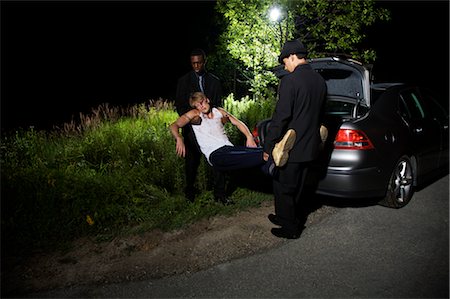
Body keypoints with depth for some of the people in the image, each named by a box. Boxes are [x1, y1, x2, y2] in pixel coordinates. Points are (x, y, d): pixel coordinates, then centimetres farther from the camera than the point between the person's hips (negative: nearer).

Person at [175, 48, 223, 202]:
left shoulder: (214, 81, 9)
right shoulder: (184, 81, 5)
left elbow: (218, 104, 9)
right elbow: (179, 105, 1)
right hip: (192, 127, -1)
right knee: (192, 159, 5)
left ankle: (219, 190, 8)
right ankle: (190, 190, 23)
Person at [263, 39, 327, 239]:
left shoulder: (290, 80, -18)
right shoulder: (320, 81, 7)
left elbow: (281, 116, -21)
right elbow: (318, 113, 14)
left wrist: (268, 145, -14)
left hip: (290, 147, -8)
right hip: (310, 145, 8)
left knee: (283, 188, 7)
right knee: (297, 186, 22)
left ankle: (290, 228, 18)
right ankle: (290, 216, 38)